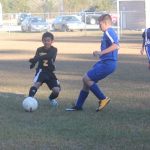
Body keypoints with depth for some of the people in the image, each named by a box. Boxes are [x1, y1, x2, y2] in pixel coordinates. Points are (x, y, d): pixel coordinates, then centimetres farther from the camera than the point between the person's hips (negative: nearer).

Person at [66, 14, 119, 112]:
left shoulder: (108, 32, -14)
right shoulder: (109, 32, 18)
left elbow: (116, 45, -28)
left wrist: (101, 52, -24)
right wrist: (100, 53, 21)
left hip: (108, 63, -10)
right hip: (104, 62, 10)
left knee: (86, 79, -11)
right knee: (87, 81, 11)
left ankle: (103, 99, -3)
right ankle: (78, 106, 17)